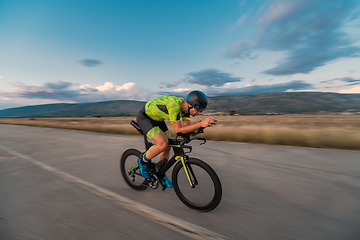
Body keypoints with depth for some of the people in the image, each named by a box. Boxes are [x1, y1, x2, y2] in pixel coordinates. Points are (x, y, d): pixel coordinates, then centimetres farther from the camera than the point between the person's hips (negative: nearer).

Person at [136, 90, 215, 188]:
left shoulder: (185, 106, -11)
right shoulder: (174, 105, -37)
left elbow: (188, 126, -11)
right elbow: (179, 129, -33)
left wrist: (203, 123, -26)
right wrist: (200, 124, -39)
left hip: (156, 118, 8)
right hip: (144, 117, -8)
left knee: (167, 146, 4)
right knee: (163, 143, -24)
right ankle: (143, 161, 4)